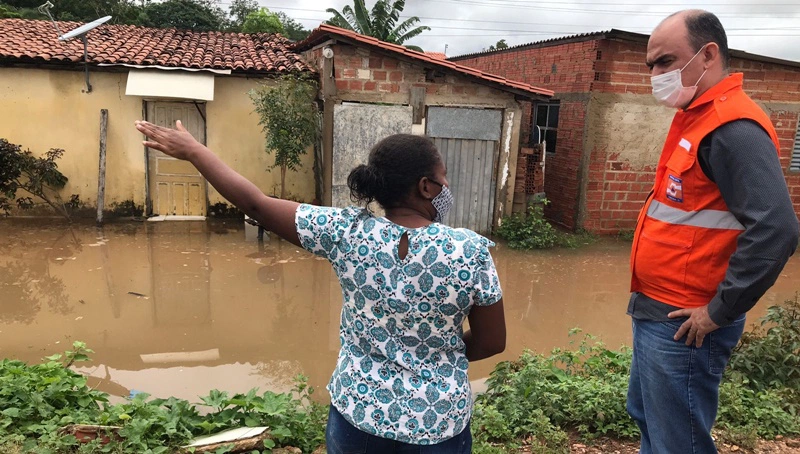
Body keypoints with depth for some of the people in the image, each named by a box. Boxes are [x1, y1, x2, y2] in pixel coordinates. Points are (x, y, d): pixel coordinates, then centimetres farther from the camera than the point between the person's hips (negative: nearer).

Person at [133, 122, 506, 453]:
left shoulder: (347, 232, -16)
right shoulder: (470, 251, -18)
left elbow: (256, 204, -9)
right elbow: (492, 343, -9)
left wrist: (192, 150, 3)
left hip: (356, 415, 1)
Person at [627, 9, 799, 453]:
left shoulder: (732, 128, -19)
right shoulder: (696, 119, 12)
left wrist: (719, 312, -20)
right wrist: (651, 301, 14)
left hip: (681, 325, -9)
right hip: (656, 313, 10)